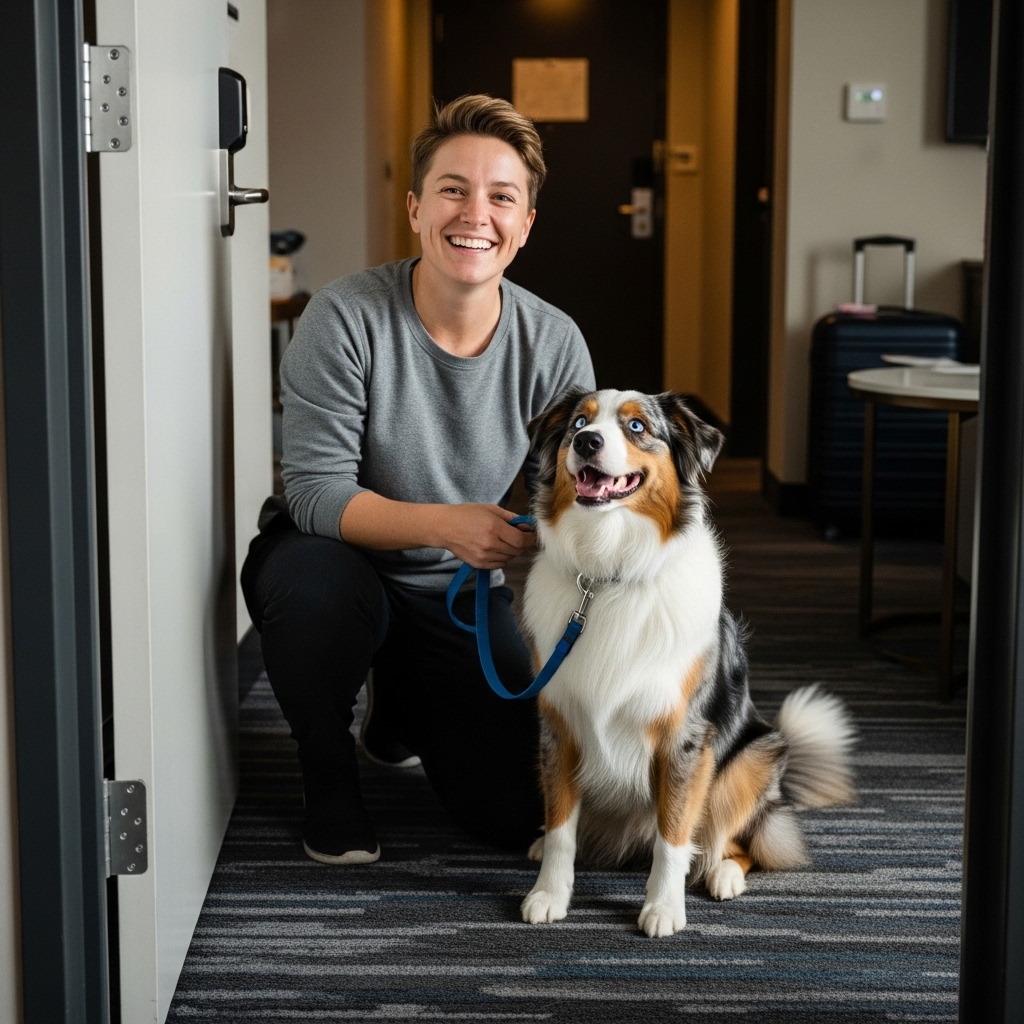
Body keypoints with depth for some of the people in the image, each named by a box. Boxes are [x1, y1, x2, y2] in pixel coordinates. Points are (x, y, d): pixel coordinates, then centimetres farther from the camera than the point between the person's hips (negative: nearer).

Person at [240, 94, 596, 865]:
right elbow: (315, 493, -24)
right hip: (338, 564, -3)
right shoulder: (347, 320, -21)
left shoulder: (554, 345, -11)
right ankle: (328, 770, -7)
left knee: (519, 813, -5)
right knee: (319, 584, -40)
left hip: (459, 597, 3)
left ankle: (402, 711, 30)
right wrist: (444, 524, -39)